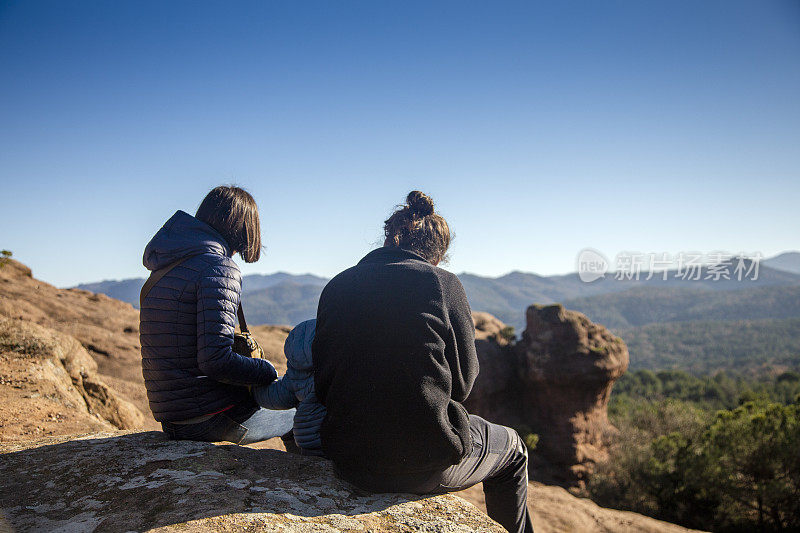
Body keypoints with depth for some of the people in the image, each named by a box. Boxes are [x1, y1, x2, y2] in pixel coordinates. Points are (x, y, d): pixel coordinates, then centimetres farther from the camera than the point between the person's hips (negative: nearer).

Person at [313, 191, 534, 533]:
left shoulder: (336, 286, 2)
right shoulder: (443, 283, -9)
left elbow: (321, 380, 6)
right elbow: (463, 380, -2)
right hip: (423, 469, -5)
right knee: (512, 449, 24)